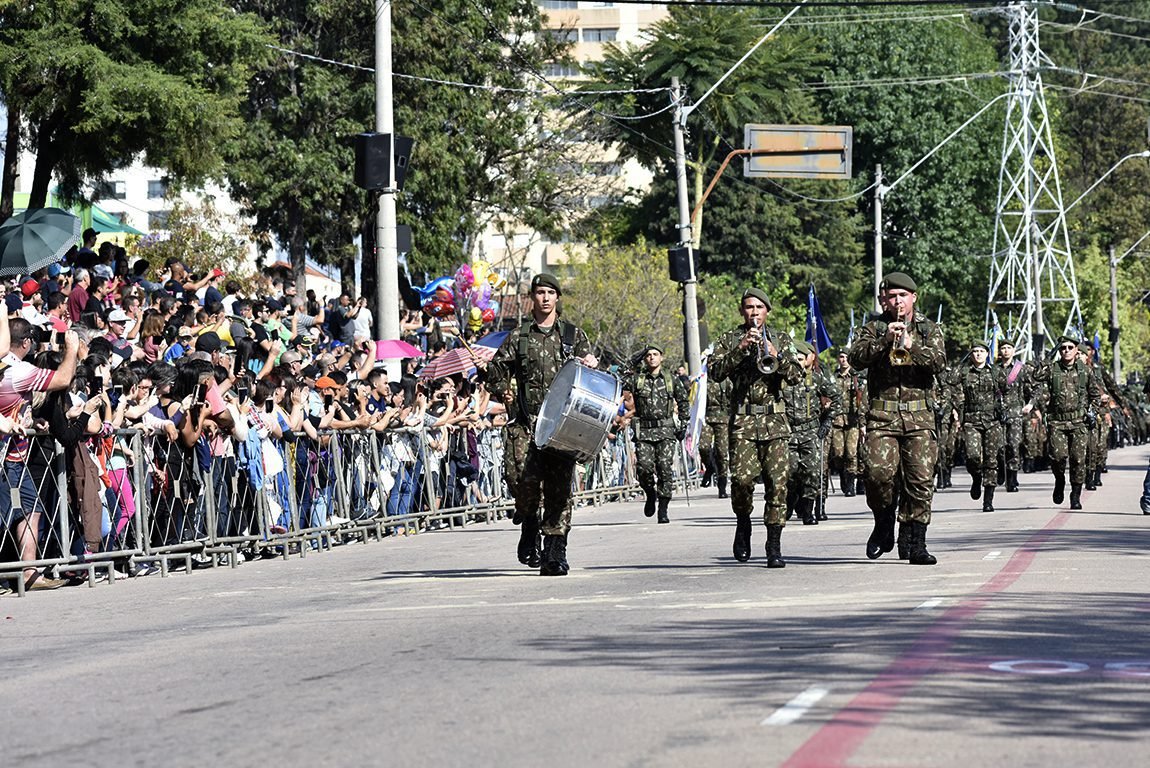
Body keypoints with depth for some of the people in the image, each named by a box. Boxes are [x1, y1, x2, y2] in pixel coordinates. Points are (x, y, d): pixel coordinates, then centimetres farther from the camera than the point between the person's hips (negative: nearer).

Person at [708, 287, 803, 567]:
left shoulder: (781, 339, 15)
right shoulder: (729, 339, 11)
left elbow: (796, 375, 5)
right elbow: (715, 371, -4)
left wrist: (776, 357, -11)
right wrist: (740, 349, -14)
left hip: (775, 420, 1)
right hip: (743, 419, -1)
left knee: (777, 482, -6)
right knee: (742, 478, -16)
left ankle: (774, 547, -1)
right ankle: (743, 524, 12)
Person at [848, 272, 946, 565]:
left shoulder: (929, 329, 13)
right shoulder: (874, 328, 11)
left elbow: (940, 362, -4)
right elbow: (856, 358, -5)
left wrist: (913, 347, -20)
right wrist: (884, 341, -18)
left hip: (919, 415, 1)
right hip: (882, 414, -1)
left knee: (921, 480, -6)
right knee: (879, 471, -17)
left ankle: (916, 544, -1)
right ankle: (883, 529, 7)